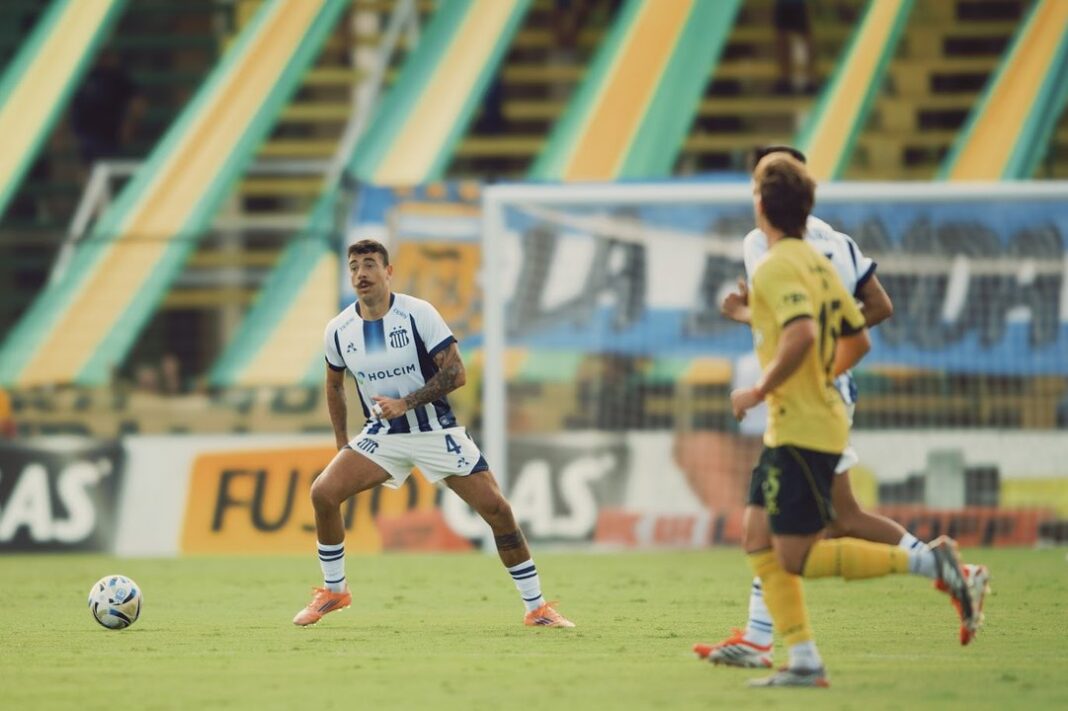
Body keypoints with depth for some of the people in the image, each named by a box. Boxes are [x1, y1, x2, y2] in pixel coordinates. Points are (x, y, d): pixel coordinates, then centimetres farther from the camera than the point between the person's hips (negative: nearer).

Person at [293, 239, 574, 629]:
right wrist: (343, 446, 10)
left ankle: (537, 607, 2)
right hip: (382, 435, 3)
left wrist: (405, 404, -25)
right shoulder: (338, 330, -3)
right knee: (322, 493, -17)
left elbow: (455, 373, -17)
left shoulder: (419, 314, -15)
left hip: (436, 431, -3)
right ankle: (333, 591, 3)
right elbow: (334, 386, 14)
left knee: (497, 508, -11)